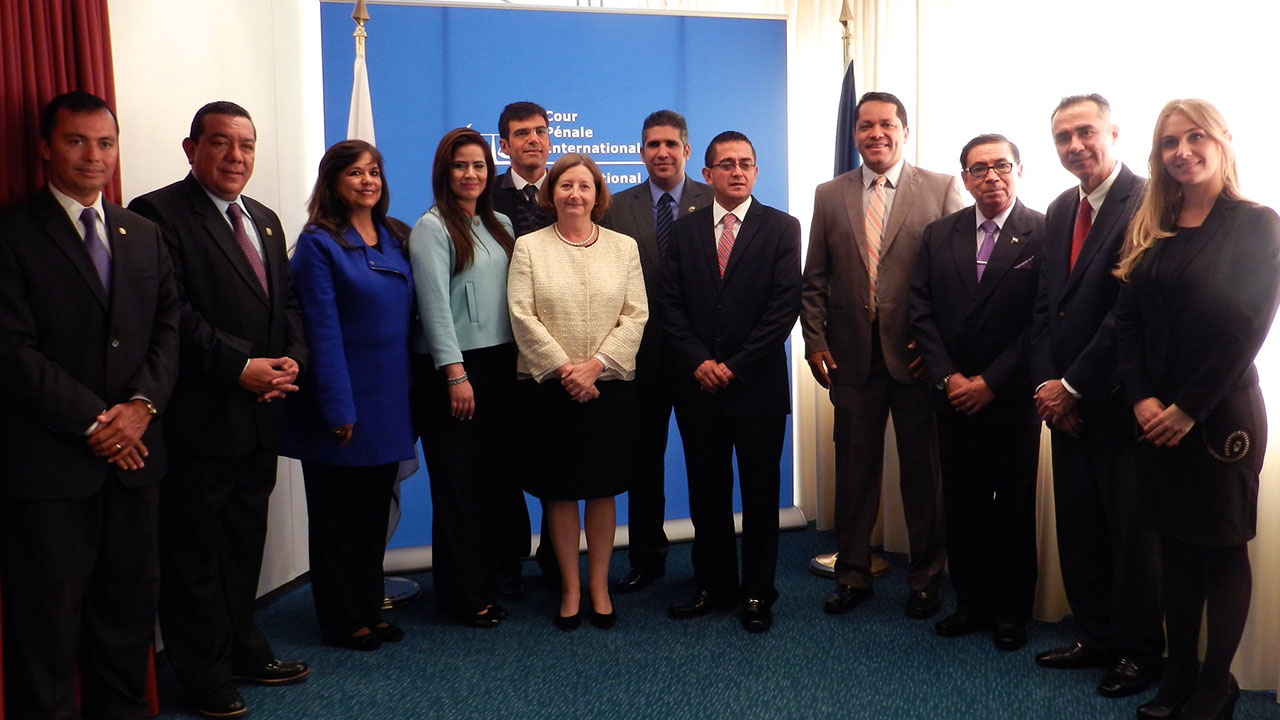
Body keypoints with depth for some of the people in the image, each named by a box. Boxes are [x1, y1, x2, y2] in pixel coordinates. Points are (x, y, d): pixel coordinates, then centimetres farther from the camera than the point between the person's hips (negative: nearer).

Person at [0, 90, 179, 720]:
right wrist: (93, 421, -14)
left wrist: (143, 404, -7)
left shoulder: (144, 236, 13)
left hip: (134, 455, 5)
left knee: (129, 606, 14)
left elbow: (168, 330, 9)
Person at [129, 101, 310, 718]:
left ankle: (242, 645, 32)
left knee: (246, 535, 17)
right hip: (200, 415, -7)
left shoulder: (265, 219, 16)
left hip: (262, 411, 7)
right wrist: (241, 367, -18)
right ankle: (204, 669, 19)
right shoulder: (158, 214, -9)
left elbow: (288, 301, 16)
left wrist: (291, 361, -1)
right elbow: (172, 315, -17)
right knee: (195, 543, 5)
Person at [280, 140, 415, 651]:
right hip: (343, 405, -6)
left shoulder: (396, 239, 9)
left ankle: (369, 610, 28)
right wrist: (339, 408, -17)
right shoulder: (318, 244, -10)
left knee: (375, 511, 15)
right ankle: (342, 622, 19)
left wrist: (406, 392, 7)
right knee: (337, 516, 7)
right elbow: (322, 330, -14)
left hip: (387, 403, 6)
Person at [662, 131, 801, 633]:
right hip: (698, 385, 3)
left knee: (760, 492, 6)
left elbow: (785, 306, -7)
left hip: (758, 384, -2)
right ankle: (713, 586, 24)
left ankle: (757, 593, 18)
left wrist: (734, 366, -11)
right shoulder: (686, 231, 10)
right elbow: (672, 305, 5)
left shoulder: (781, 229, 1)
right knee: (707, 492, 10)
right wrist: (697, 362, -9)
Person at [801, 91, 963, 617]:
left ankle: (925, 579, 24)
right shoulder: (830, 195, 9)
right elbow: (814, 281, 10)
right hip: (852, 355, 2)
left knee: (923, 470, 8)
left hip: (917, 355, -2)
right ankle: (853, 574, 24)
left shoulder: (942, 190, 2)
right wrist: (815, 342, 1)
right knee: (854, 468, 9)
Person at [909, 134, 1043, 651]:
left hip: (1012, 397, -3)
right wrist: (948, 377, -7)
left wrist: (991, 381, -13)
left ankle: (1011, 610, 22)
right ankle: (972, 602, 24)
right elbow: (922, 312, 4)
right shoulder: (939, 235, 8)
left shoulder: (1044, 234, -5)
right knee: (962, 504, 10)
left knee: (1014, 506, 8)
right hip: (954, 395, 4)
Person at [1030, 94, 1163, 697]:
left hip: (1117, 399, -7)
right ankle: (1097, 637, 27)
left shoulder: (1145, 203, -12)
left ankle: (1140, 650, 21)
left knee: (1131, 532, 5)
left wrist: (1074, 386, -14)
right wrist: (1047, 383, 1)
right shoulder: (1060, 210, 13)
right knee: (1078, 529, 13)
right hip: (1064, 400, 7)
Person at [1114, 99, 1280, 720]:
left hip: (1220, 414, -5)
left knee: (1221, 548, 6)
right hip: (1157, 415, 5)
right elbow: (1127, 319, 4)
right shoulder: (1149, 231, 9)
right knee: (1175, 546, 11)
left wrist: (1188, 409, -13)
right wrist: (1143, 400, -8)